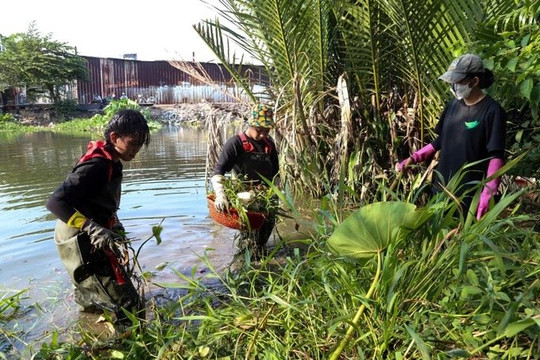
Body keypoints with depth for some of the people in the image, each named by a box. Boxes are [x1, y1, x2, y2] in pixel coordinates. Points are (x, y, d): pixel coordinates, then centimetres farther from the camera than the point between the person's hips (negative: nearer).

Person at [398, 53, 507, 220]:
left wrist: (488, 192, -29)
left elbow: (496, 156, -17)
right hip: (443, 187, 6)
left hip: (471, 192, -6)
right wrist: (414, 158, 6)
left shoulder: (492, 111, -13)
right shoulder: (453, 105, 6)